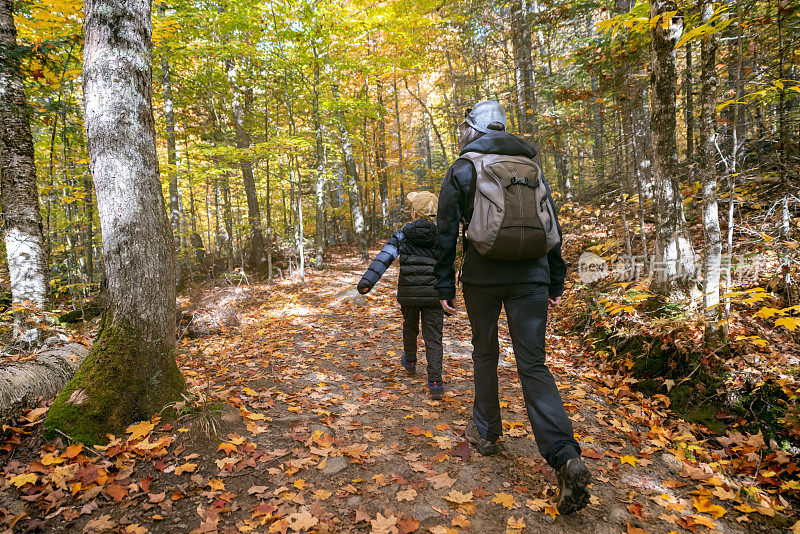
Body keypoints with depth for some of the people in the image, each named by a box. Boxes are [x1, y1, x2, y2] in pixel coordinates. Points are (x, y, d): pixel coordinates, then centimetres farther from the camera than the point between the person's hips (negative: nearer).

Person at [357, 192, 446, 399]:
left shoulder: (402, 235, 1)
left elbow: (384, 258, -11)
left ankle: (410, 362, 49)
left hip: (408, 292, 1)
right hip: (433, 292, -1)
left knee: (410, 327, 26)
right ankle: (435, 383, -5)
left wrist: (367, 281, -17)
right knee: (433, 337, 3)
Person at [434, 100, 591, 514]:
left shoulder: (461, 169, 3)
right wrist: (556, 282, 18)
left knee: (485, 353, 16)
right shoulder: (531, 166, 14)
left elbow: (447, 231, -1)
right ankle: (567, 458, -11)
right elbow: (552, 227, 14)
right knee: (533, 364, 1)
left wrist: (444, 285, 5)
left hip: (483, 275, -2)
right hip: (531, 275, 3)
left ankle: (485, 433, 30)